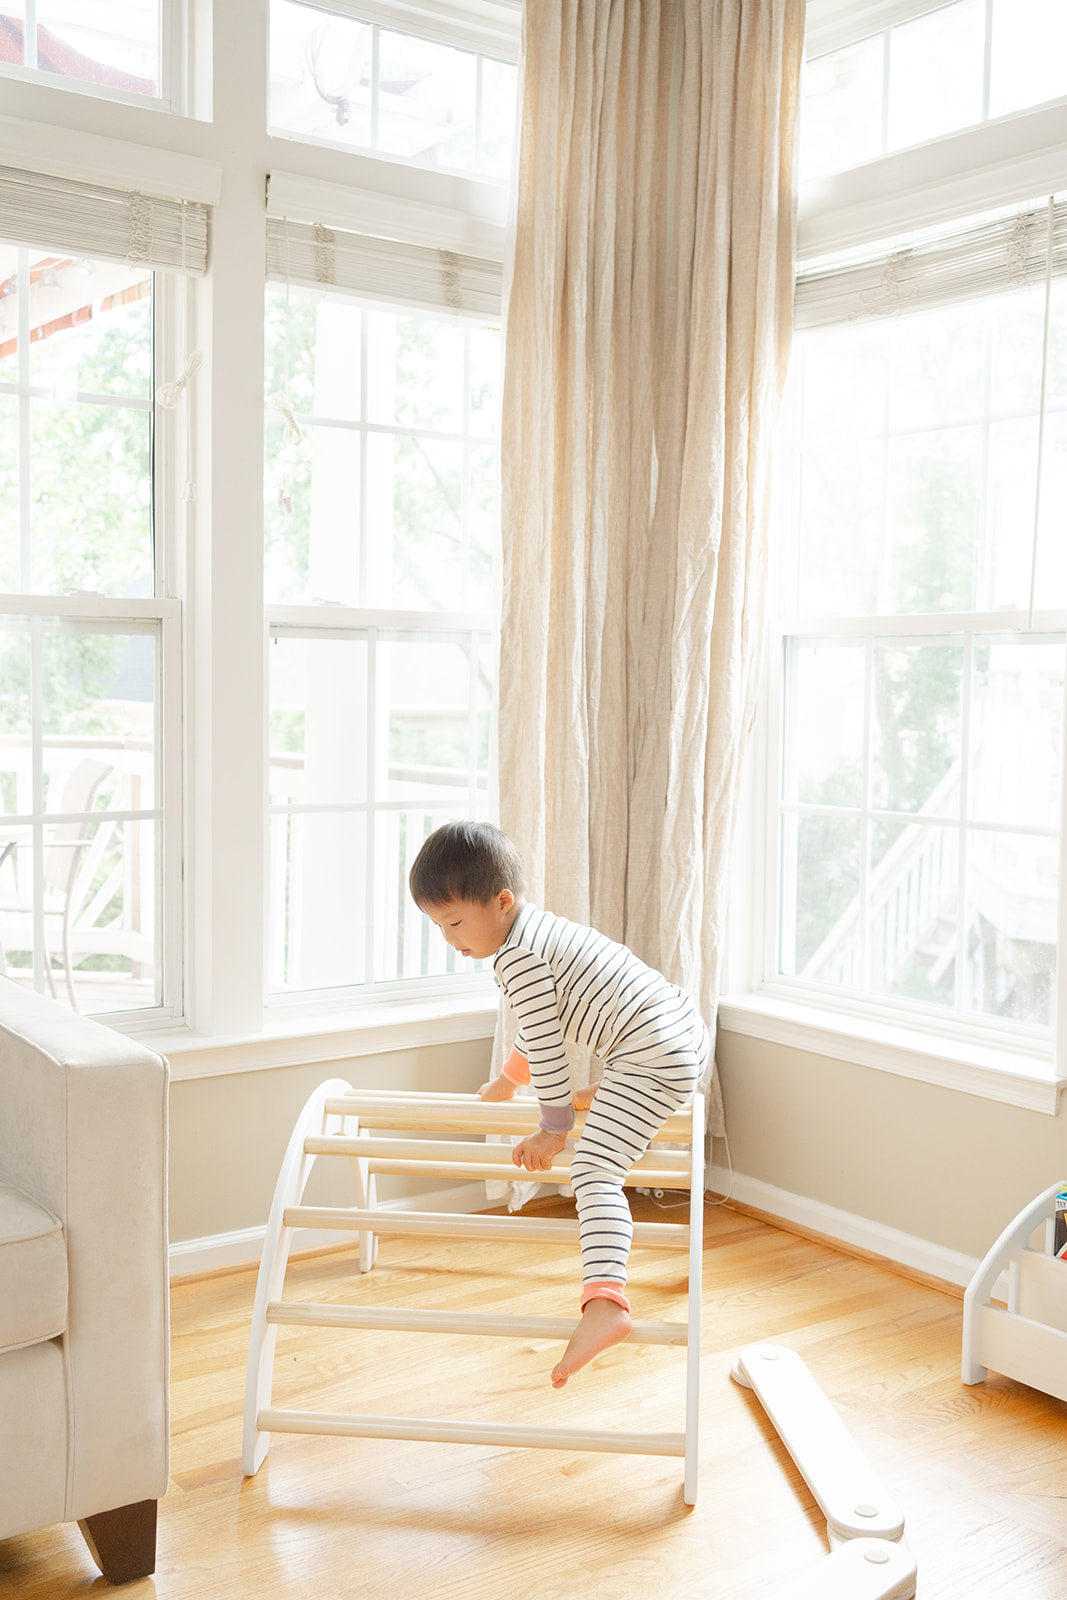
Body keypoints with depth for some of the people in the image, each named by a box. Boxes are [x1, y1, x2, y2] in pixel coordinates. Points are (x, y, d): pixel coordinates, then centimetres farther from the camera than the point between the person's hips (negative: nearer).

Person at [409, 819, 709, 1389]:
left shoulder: (516, 958, -13)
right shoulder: (540, 928, 19)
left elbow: (545, 1047, -10)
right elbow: (544, 1027, 34)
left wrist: (554, 1128, 0)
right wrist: (505, 1082, 46)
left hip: (649, 1057, -10)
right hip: (687, 1027, 10)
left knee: (593, 1173, -22)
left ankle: (604, 1302, -37)